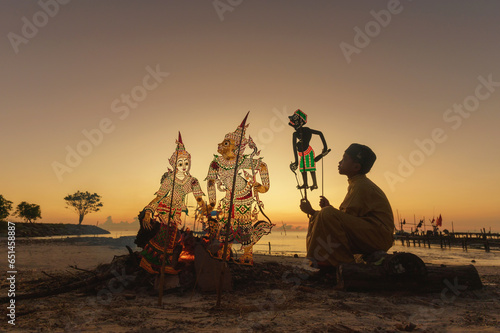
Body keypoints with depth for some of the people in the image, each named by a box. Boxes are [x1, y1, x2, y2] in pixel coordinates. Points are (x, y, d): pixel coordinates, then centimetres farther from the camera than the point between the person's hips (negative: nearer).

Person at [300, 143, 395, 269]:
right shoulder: (357, 183, 18)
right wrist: (329, 207, 6)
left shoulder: (361, 186, -14)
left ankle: (341, 262, -17)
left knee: (327, 214, -27)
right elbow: (346, 217, 19)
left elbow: (346, 218, -17)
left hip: (378, 237, -11)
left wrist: (312, 212, -10)